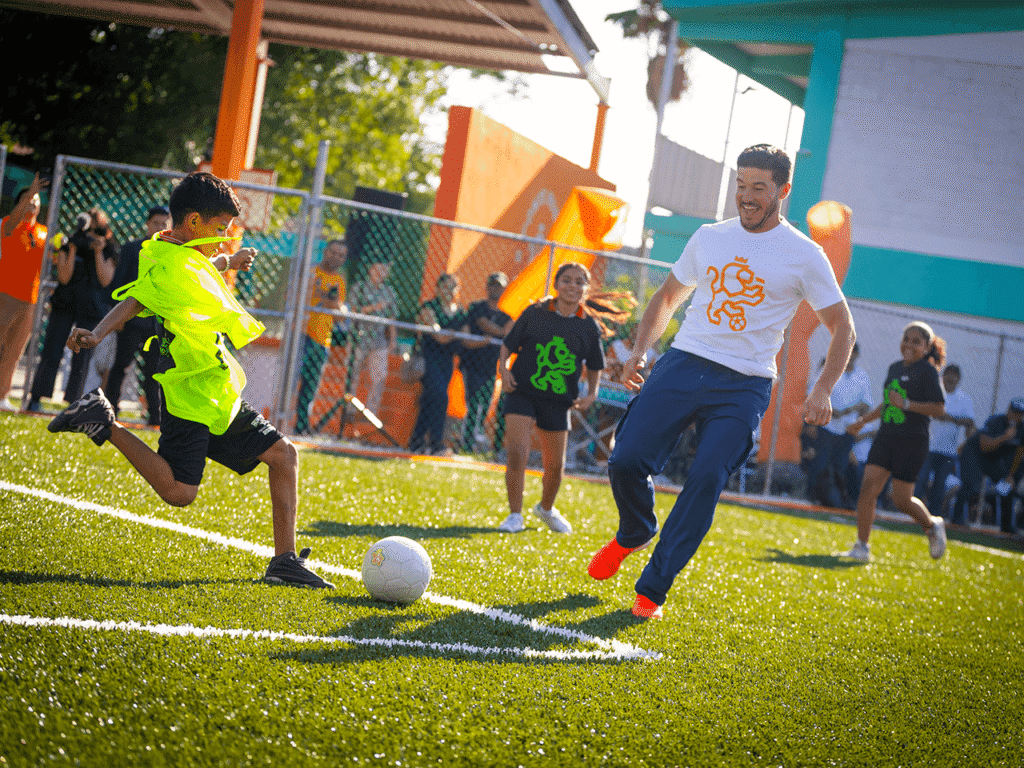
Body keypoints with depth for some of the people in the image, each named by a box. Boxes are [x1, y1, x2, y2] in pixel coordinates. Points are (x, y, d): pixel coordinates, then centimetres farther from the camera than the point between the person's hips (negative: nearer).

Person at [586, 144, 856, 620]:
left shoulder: (804, 255, 0)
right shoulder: (709, 237, 11)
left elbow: (842, 327, 5)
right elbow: (668, 296, 24)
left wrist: (822, 390, -9)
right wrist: (640, 352, 10)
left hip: (744, 387, -3)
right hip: (683, 365, 3)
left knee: (706, 481, -17)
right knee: (626, 460, -11)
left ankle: (652, 590, -4)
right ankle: (634, 534, 22)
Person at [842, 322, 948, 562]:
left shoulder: (927, 371, -7)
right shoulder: (894, 368, 15)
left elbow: (938, 409, -14)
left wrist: (907, 404, -21)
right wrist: (863, 420, 25)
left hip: (912, 443, -6)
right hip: (885, 438, 6)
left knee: (901, 499, 0)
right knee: (868, 488, -7)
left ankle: (932, 526, 30)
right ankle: (861, 547, -3)